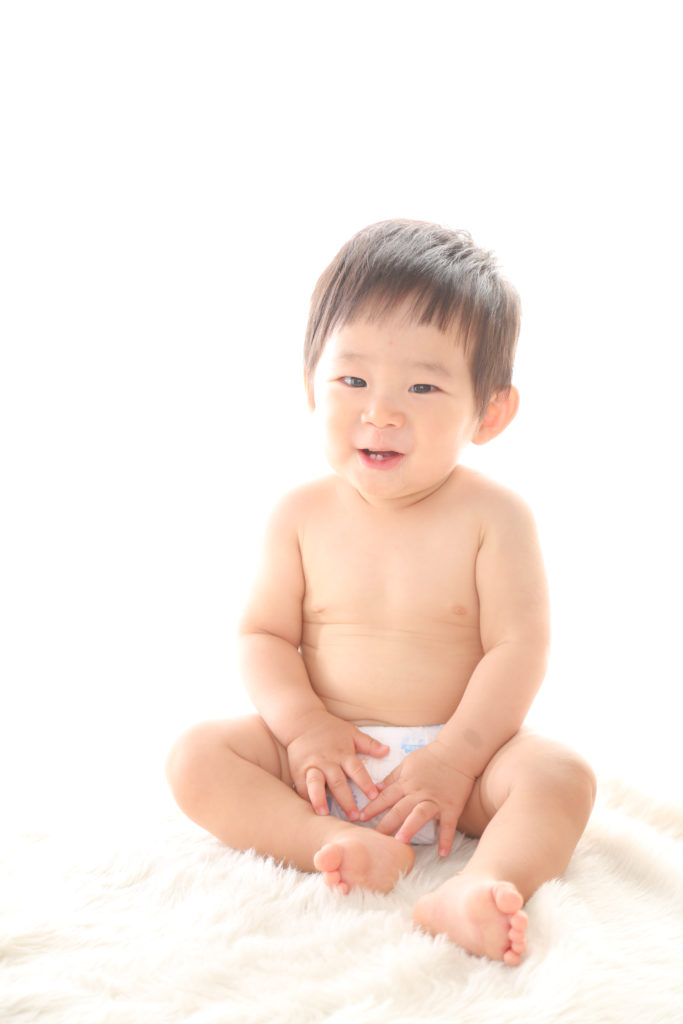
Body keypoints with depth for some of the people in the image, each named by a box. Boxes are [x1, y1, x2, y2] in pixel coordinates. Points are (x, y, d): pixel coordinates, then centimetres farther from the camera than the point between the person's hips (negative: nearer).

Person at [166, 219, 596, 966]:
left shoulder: (492, 517, -8)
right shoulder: (303, 516, -1)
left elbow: (518, 649, -11)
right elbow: (264, 634, 1)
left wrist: (455, 756, -20)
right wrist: (302, 723, -16)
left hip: (456, 747, -1)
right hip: (325, 753, 2)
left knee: (561, 776, -28)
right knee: (196, 757, -19)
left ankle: (472, 887, -47)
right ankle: (341, 845, -32)